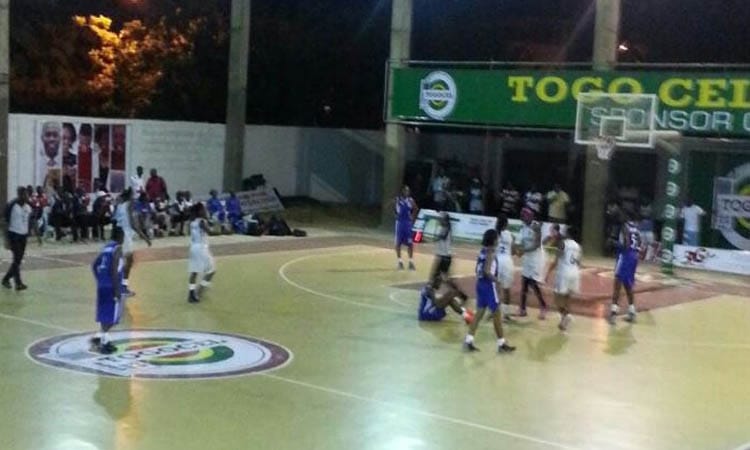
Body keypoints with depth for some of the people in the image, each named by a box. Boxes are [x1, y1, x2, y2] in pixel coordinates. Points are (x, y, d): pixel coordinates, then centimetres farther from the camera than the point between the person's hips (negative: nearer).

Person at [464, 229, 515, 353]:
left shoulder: (482, 251, 10)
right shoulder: (490, 252, -16)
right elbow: (486, 271, -25)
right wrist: (496, 279, -14)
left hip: (480, 283, 9)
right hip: (488, 285, -8)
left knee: (479, 313, 11)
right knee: (496, 314, 1)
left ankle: (468, 340, 7)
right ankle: (501, 344, 8)